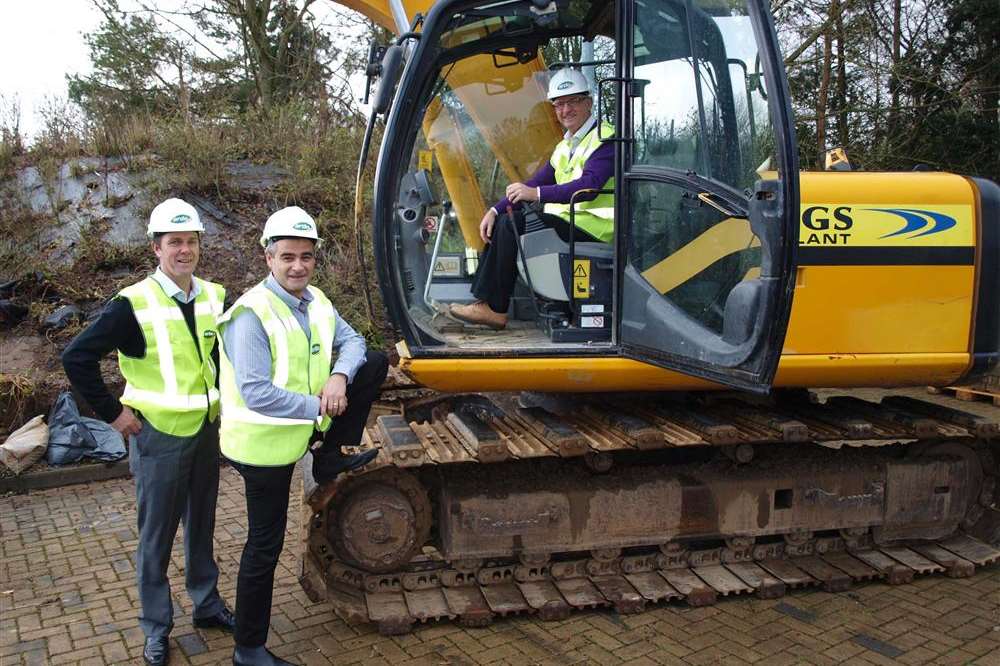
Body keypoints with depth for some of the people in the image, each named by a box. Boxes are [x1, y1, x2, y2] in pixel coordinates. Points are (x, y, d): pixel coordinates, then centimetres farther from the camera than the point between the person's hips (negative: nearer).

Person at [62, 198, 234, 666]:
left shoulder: (214, 298, 1)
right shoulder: (134, 304, -15)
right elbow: (77, 358, -15)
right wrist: (113, 412, -13)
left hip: (207, 430, 5)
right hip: (158, 435, -5)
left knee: (202, 525, 19)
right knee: (157, 535, 8)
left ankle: (207, 603, 36)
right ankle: (156, 627, 24)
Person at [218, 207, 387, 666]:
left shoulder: (316, 301, 1)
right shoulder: (252, 313, -23)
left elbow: (352, 341, 7)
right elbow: (254, 392, -29)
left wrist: (340, 376, -15)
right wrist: (318, 406, -24)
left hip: (302, 429, 7)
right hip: (265, 443, -7)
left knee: (375, 363, 1)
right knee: (265, 545, 2)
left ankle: (330, 458, 7)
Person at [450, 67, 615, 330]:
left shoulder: (605, 138, -9)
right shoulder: (565, 146, 21)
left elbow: (589, 186, -24)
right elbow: (534, 183, 18)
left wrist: (537, 194, -29)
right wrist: (495, 210, 5)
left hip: (593, 226, -9)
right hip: (566, 221, 9)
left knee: (512, 226, -21)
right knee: (502, 222, 1)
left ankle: (495, 310, -15)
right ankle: (483, 299, -6)